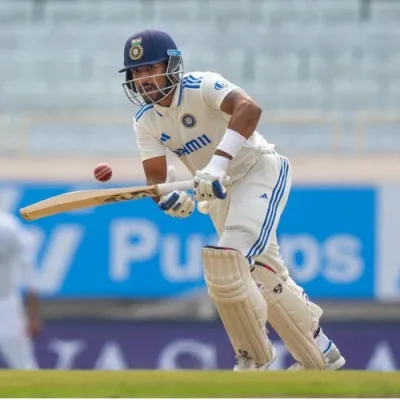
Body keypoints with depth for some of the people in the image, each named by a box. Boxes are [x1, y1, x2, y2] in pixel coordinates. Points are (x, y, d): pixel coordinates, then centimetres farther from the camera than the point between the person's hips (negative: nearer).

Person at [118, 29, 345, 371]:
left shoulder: (201, 87, -23)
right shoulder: (146, 120, -4)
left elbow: (249, 109, -42)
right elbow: (155, 176, -8)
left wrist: (218, 164, -54)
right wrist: (167, 197, -33)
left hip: (260, 170, -8)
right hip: (219, 189, 8)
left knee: (228, 259, -25)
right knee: (262, 275, 14)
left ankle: (254, 358, -9)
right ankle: (320, 355, 30)